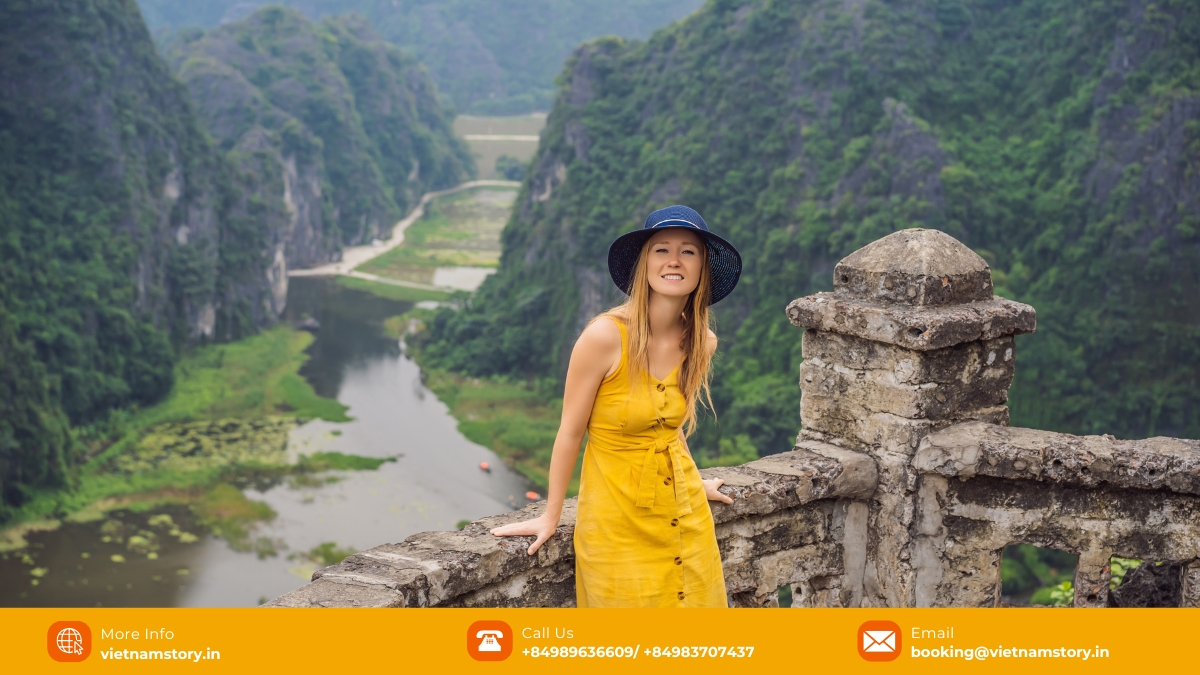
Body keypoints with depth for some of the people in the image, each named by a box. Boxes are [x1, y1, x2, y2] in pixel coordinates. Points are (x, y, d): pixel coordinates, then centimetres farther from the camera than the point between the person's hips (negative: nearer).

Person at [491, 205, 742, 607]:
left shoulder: (701, 343, -2)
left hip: (684, 512, 5)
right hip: (618, 523, -5)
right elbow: (571, 431, -10)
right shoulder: (606, 336, -19)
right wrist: (550, 517, -3)